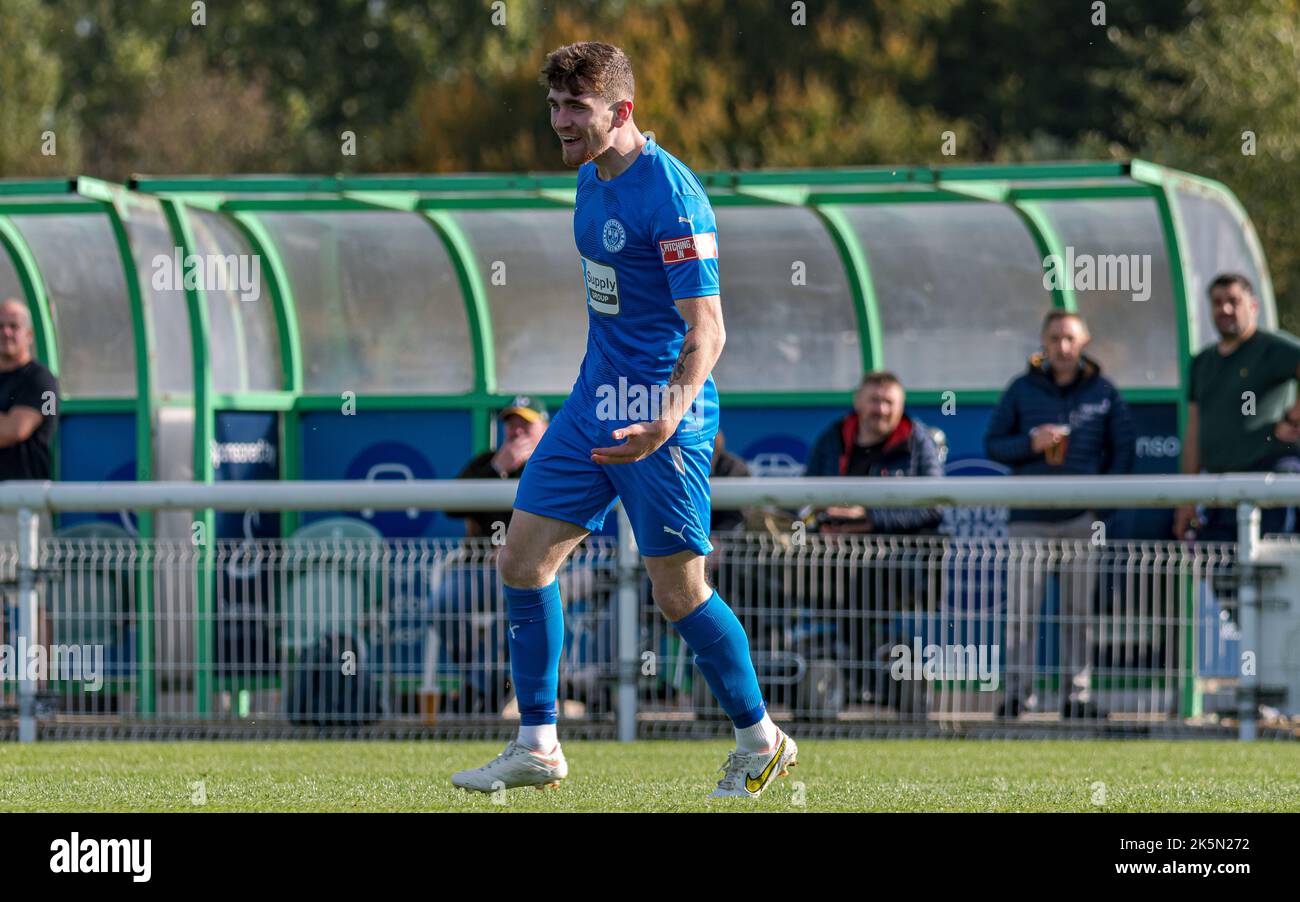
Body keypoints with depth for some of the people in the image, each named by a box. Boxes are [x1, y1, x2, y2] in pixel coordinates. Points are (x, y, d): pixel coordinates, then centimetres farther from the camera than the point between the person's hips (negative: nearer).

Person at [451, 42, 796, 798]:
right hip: (595, 399, 9)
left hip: (661, 412, -9)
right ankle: (537, 748, 10)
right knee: (522, 561, 3)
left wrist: (665, 422, -37)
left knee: (679, 593, -3)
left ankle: (761, 741, 16)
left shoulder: (670, 195, -19)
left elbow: (706, 331, -23)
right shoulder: (592, 177, 9)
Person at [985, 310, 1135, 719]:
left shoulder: (1103, 392, 8)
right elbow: (993, 444, 8)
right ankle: (1017, 690, -2)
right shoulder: (1022, 390, 7)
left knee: (1079, 606, 3)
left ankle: (1077, 692, 6)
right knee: (1022, 605, -5)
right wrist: (1030, 444, -12)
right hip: (1030, 515, 0)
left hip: (1082, 516, 0)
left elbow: (1124, 447, 10)